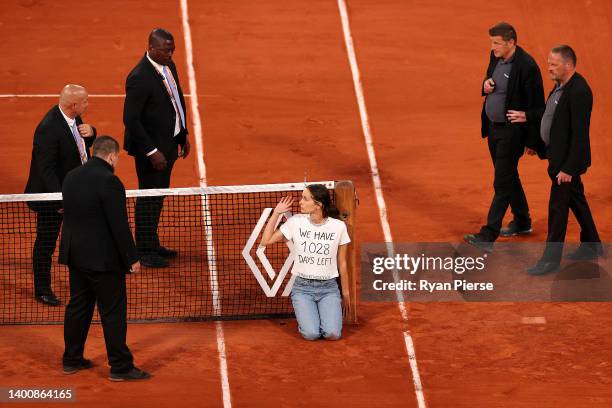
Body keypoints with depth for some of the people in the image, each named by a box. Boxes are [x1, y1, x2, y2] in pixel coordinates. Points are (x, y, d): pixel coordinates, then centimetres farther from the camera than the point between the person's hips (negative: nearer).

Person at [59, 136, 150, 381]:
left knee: (77, 306, 18)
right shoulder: (108, 181, -19)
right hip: (103, 259, -8)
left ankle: (72, 360, 26)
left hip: (75, 256, 8)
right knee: (113, 312, 0)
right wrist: (132, 258, -12)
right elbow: (119, 225, -19)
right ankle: (120, 367, 4)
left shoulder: (71, 177, 6)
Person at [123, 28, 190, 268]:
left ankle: (152, 244, 31)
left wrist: (183, 136, 16)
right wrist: (151, 152, -22)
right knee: (149, 198, 1)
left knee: (158, 195, 18)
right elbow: (131, 119, -23)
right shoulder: (139, 78, -24)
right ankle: (144, 251, 13)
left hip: (168, 144, 9)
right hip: (151, 147, -9)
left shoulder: (168, 66, 4)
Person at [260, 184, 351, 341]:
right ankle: (307, 315, 15)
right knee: (311, 334, -20)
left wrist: (345, 294, 10)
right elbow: (266, 241, 0)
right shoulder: (296, 222, -3)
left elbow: (342, 264, 5)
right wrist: (276, 213, -4)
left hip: (328, 288, 0)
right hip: (302, 288, 0)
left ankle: (328, 315, 14)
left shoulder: (338, 227, -4)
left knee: (333, 334, -20)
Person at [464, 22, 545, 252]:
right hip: (494, 128, 9)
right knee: (509, 177, 21)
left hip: (512, 132, -9)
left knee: (502, 183, -7)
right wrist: (486, 84, -4)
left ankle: (488, 237, -8)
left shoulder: (527, 67, -22)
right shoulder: (496, 57, 2)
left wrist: (532, 141, -16)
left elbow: (535, 106, -18)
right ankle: (522, 222, 39)